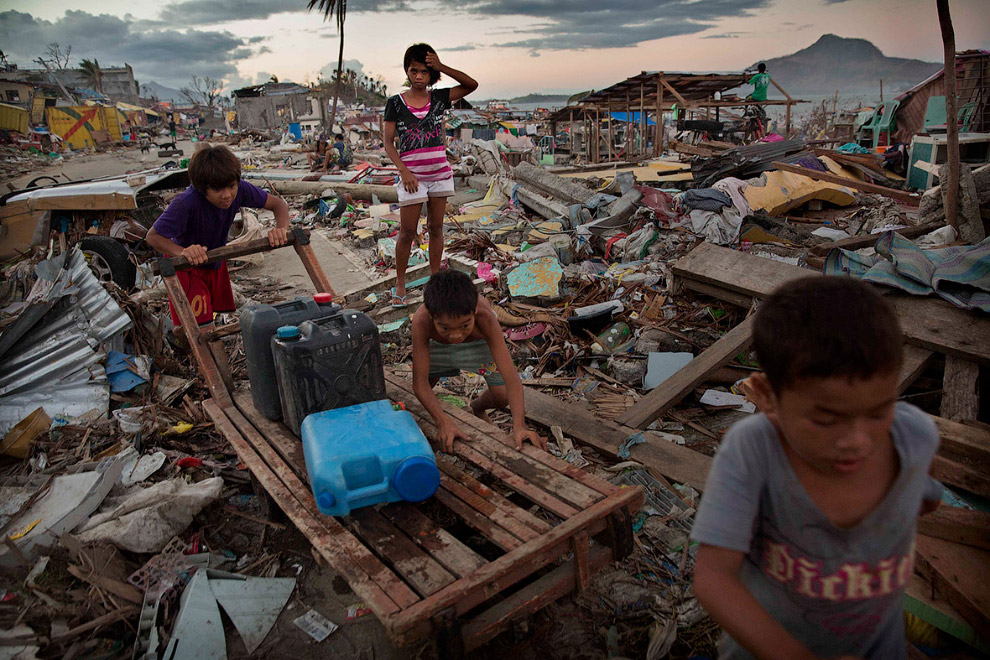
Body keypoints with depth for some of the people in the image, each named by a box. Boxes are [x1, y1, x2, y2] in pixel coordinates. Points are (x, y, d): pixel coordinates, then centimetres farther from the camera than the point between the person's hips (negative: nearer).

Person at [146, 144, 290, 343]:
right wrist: (183, 252, -49)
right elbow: (153, 236, -29)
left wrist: (280, 229, -35)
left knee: (207, 326, 20)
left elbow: (278, 203, -13)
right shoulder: (186, 203, -35)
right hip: (186, 267, -5)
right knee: (202, 331, -13)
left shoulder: (239, 190, -24)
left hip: (216, 262, 5)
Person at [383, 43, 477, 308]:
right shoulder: (395, 103, -2)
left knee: (436, 228, 10)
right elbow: (388, 142, -4)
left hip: (439, 173, 3)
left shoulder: (439, 98, 4)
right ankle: (399, 283, 12)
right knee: (407, 231, -1)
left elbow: (472, 85, -2)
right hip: (412, 175, -3)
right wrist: (404, 171, -17)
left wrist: (442, 67, -11)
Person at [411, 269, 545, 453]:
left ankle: (477, 408, 28)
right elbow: (419, 382, -38)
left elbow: (511, 377, -45)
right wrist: (443, 422, -51)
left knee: (502, 397, -8)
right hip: (438, 345, 1)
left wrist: (519, 426, -56)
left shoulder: (484, 317, -45)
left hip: (479, 342, 0)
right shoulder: (422, 321, -44)